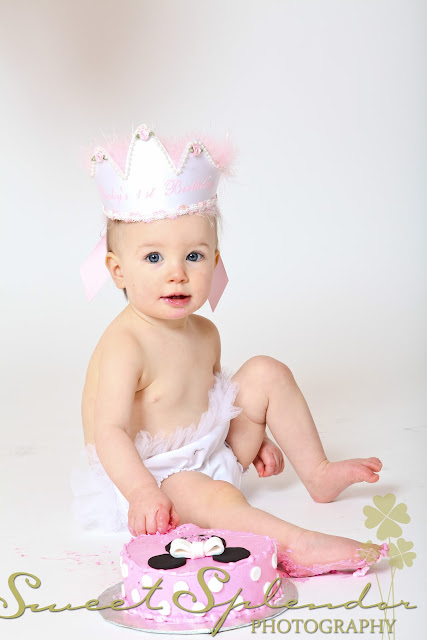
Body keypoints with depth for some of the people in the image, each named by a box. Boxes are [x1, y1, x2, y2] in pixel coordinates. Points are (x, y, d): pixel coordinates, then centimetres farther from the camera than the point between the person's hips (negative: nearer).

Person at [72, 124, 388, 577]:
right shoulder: (125, 344, -26)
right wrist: (142, 491, -45)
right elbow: (109, 430, -33)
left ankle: (317, 472, 11)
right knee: (207, 496, -38)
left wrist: (253, 436, 8)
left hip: (210, 449, 9)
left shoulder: (204, 333, 1)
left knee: (266, 373, 4)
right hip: (151, 472, -9)